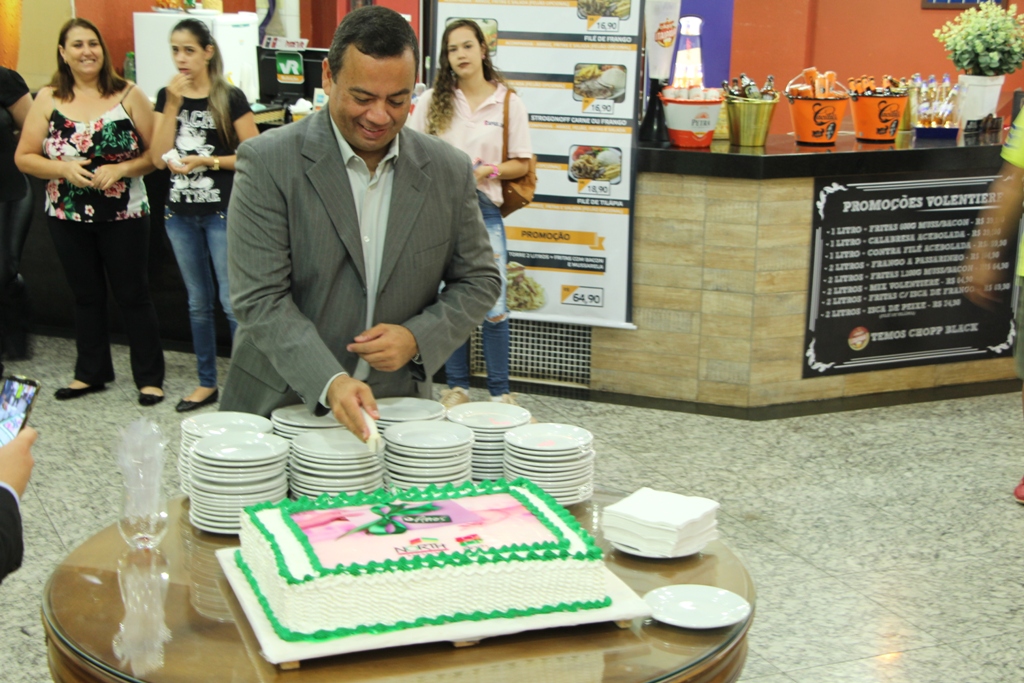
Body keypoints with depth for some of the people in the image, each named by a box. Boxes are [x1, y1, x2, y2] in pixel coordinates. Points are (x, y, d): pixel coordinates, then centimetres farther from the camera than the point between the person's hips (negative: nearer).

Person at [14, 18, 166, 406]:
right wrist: (63, 169, -16)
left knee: (132, 295, 4)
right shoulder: (48, 99, 0)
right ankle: (91, 374, 26)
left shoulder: (128, 95, -5)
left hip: (124, 216, -2)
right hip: (68, 218, 2)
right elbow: (24, 157, 0)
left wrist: (121, 169, -18)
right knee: (86, 296, 14)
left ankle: (150, 377, 12)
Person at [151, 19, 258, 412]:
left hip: (222, 212, -5)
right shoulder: (167, 97, 5)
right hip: (180, 213, 5)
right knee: (198, 302, 13)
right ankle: (206, 384, 22)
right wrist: (173, 105, -10)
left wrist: (206, 161, -17)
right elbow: (158, 158, -4)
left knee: (232, 301, -5)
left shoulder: (230, 98, -7)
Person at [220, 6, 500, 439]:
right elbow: (261, 298, -16)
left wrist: (417, 338, -11)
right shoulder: (266, 163, -11)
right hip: (280, 405, -2)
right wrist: (329, 383, -29)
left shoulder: (449, 171, 0)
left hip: (395, 409, 3)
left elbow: (479, 281, 8)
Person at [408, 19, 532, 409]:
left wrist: (487, 171, -12)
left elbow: (521, 164, 4)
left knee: (494, 307, -5)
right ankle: (456, 386, 18)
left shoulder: (508, 102, 4)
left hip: (483, 210, -1)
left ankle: (500, 392, 6)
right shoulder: (433, 101, 6)